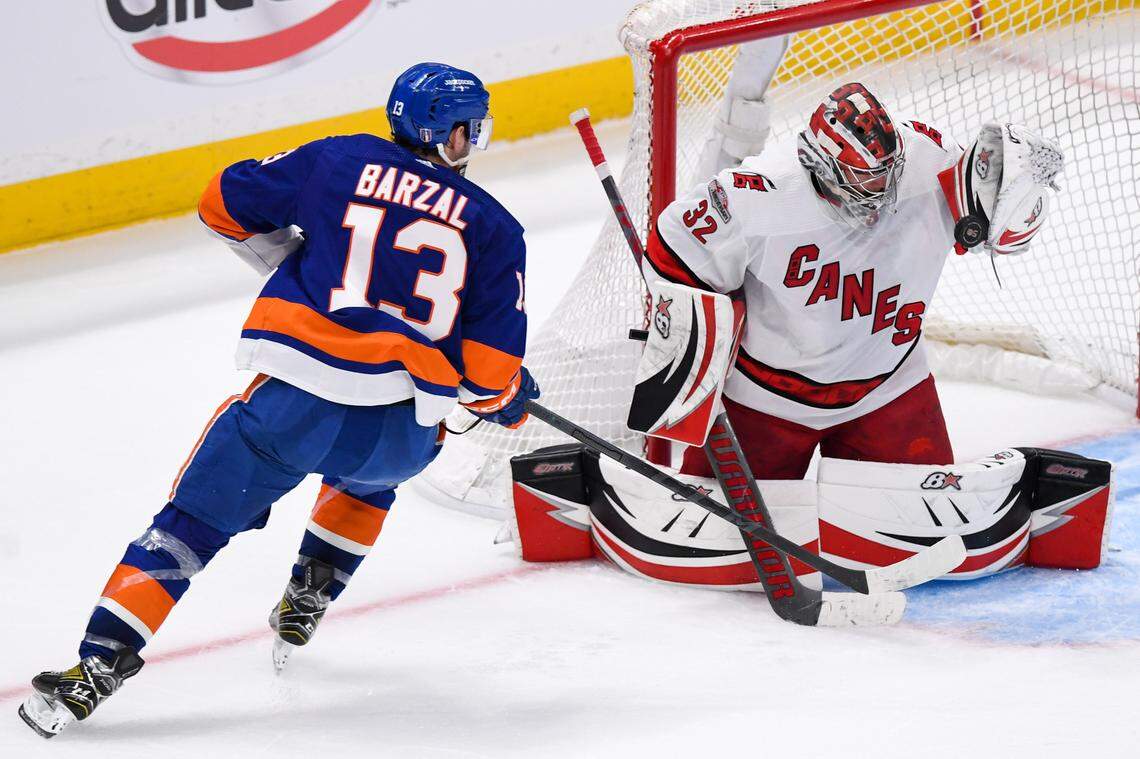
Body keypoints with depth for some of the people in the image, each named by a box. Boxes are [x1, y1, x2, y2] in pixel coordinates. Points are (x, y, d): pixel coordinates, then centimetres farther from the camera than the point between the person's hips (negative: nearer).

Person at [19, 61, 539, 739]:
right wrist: (509, 400, 26)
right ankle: (305, 608, 34)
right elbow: (491, 370, 3)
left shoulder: (339, 162, 10)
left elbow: (226, 203, 18)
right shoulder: (493, 227, 8)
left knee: (188, 528, 6)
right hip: (404, 435, 1)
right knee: (365, 475, 39)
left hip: (293, 402, -1)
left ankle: (97, 668, -5)